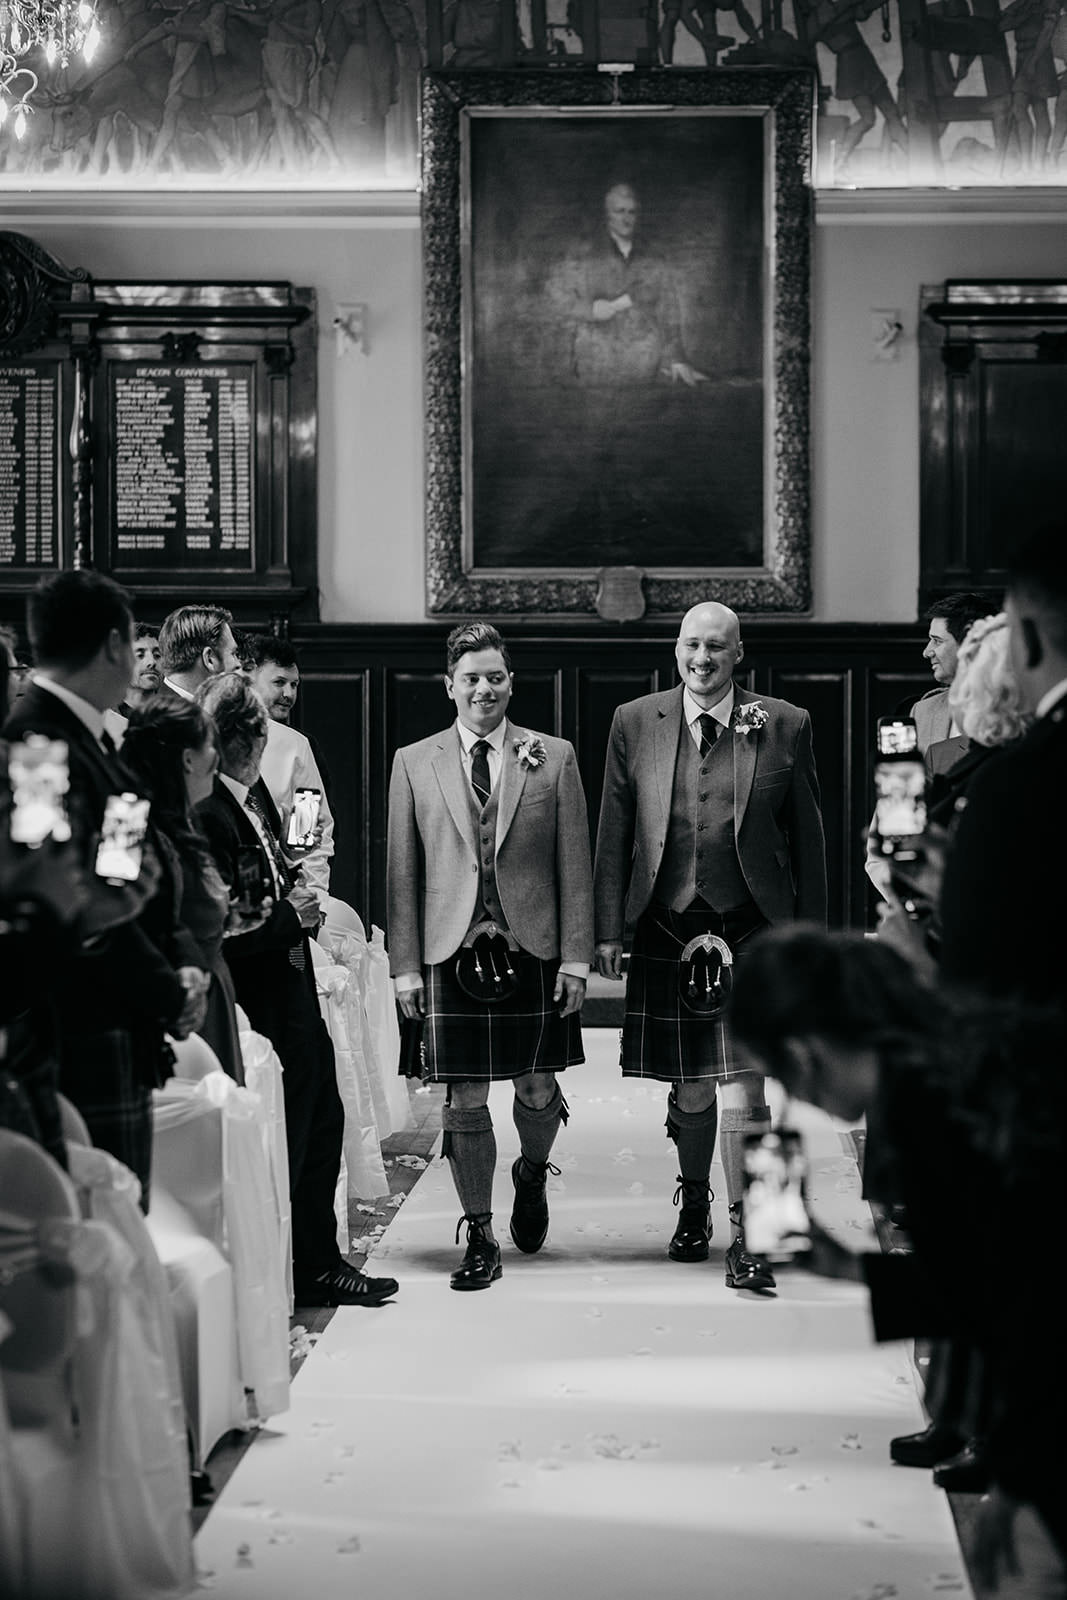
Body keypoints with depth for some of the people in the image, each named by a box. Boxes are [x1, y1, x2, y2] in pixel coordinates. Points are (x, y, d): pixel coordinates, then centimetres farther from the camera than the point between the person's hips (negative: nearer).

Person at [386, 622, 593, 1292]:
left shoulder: (554, 758, 6)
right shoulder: (414, 764, 7)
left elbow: (575, 864, 4)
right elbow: (403, 872, 7)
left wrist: (576, 956, -2)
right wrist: (406, 965, 2)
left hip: (535, 950, 0)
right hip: (453, 952, 0)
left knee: (538, 1091, 5)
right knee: (465, 1100, 1)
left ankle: (532, 1173, 37)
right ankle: (480, 1235, 13)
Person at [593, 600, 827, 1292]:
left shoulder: (785, 726, 0)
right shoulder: (635, 723, 4)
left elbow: (807, 837, 5)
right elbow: (614, 835, 6)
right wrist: (608, 929, 1)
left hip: (750, 930, -2)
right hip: (666, 929, 2)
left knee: (741, 1085, -8)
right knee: (690, 1086, 12)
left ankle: (746, 1238, -1)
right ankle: (694, 1204, 35)